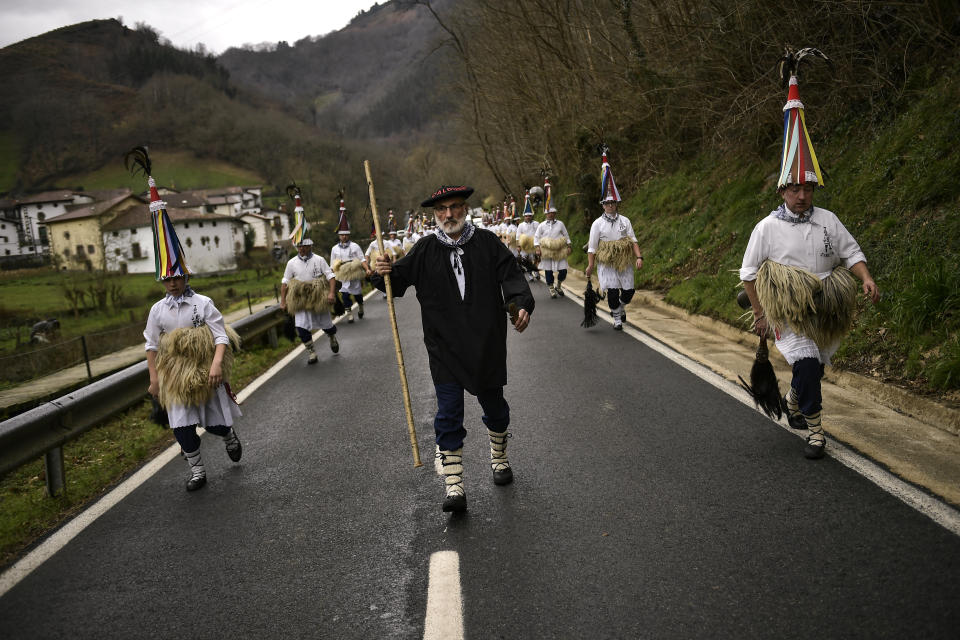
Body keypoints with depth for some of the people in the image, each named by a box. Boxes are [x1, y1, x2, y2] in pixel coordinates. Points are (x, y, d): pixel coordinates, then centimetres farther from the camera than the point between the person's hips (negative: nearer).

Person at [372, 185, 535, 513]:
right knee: (448, 415, -3)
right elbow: (399, 279, 7)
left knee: (494, 405, 16)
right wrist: (385, 273, -17)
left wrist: (521, 304, -23)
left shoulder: (487, 243, 1)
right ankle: (453, 485, 2)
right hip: (444, 348, 0)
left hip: (487, 345, 0)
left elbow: (511, 276, -5)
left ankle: (499, 458, 43)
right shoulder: (425, 250, 4)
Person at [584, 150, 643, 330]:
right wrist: (590, 265, -7)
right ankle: (617, 318, 12)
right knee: (612, 291, -7)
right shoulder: (598, 224, 0)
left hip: (624, 262, 2)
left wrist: (639, 257, -11)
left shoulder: (625, 221, 7)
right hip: (606, 262, -2)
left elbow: (633, 240, 2)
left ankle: (620, 307, 33)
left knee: (629, 291, 1)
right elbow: (592, 246, -1)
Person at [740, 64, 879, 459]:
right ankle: (814, 431, -11)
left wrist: (866, 279, -13)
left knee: (813, 366, 16)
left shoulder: (827, 220, 3)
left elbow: (851, 252, 7)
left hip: (823, 311, 4)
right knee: (806, 361, -20)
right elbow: (749, 272, -3)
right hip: (785, 313, -4)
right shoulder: (767, 227, -7)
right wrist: (759, 314, -5)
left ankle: (793, 404, 46)